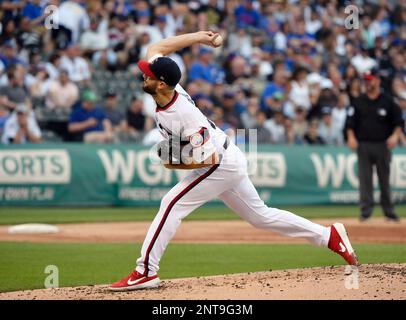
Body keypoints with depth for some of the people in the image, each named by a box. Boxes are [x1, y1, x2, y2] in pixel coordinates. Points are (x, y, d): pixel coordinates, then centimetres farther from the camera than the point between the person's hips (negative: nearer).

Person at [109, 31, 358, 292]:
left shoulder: (185, 115, -32)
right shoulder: (168, 88, -9)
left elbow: (207, 158, -31)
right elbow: (155, 49, 4)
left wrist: (174, 163, -20)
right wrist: (197, 37, 6)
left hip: (222, 164, -10)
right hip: (229, 163, 10)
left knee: (172, 204, -15)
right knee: (260, 216, 16)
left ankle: (146, 271, -15)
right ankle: (329, 236, 19)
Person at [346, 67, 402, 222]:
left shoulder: (388, 101, 3)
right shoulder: (358, 102, 7)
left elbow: (398, 122, 3)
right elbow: (350, 122, 6)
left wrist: (395, 135, -12)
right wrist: (351, 137, -8)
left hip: (382, 145, -1)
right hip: (363, 144, 1)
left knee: (384, 179, 6)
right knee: (364, 179, -3)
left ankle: (389, 211, 15)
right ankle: (366, 211, -1)